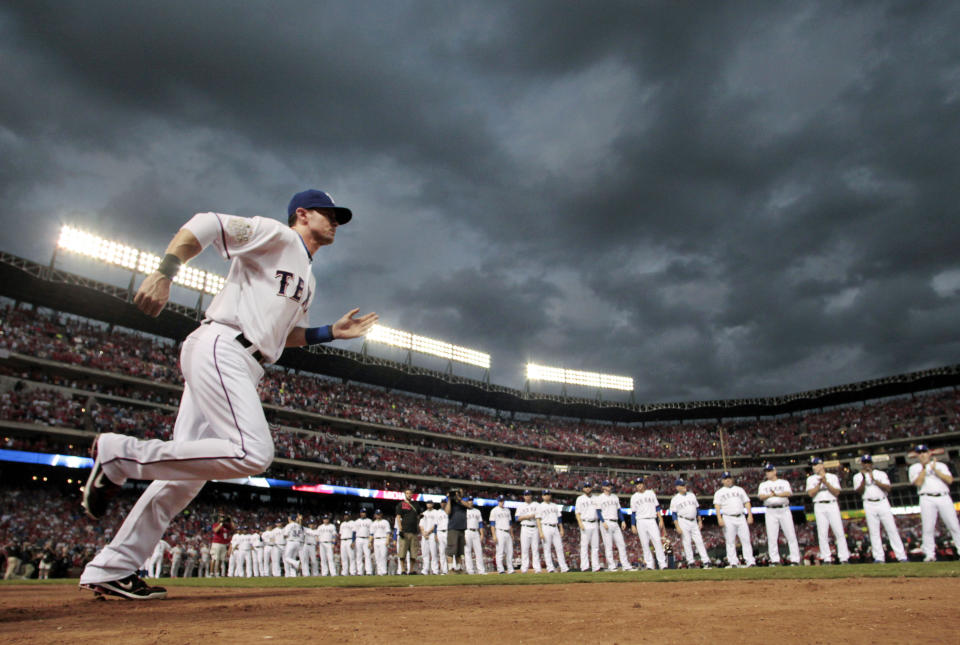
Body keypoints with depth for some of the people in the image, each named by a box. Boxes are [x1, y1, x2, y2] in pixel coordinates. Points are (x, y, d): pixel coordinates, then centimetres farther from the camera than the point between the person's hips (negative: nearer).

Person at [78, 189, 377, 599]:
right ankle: (121, 454, -13)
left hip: (240, 368, 10)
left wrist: (332, 332, 20)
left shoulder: (307, 280, 29)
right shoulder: (275, 235, 3)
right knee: (252, 454, -24)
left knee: (188, 467, 5)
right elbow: (204, 225, -8)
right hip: (221, 348, -10)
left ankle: (111, 569, 11)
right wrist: (164, 273, -21)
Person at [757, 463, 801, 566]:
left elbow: (788, 493, -6)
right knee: (772, 537, -3)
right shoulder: (763, 484, 16)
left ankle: (795, 560, -2)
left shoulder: (784, 482, 13)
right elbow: (761, 496, -1)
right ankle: (775, 560, -1)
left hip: (784, 510, -1)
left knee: (791, 535, -5)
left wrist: (776, 494, -16)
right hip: (770, 512, 1)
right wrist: (771, 495, -16)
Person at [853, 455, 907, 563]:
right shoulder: (857, 476, 9)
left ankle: (901, 556, -2)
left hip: (883, 503, 0)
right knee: (874, 532, -3)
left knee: (892, 529, -4)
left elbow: (888, 488, -4)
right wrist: (864, 478, -15)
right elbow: (859, 491, -5)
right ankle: (879, 557, -1)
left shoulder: (881, 474, 10)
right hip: (869, 505, 0)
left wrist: (874, 479, -12)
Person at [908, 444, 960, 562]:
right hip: (927, 499, -1)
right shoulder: (914, 468, 11)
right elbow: (918, 483, -6)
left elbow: (950, 480, 0)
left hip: (944, 498, 2)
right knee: (928, 528, -6)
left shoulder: (941, 465, 16)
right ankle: (930, 554, -2)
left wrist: (935, 469, -3)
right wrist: (924, 468, -5)